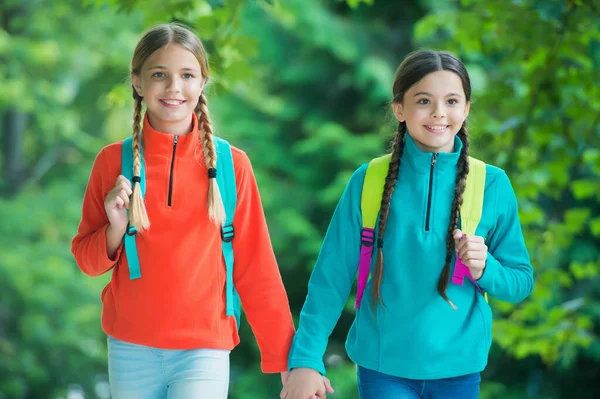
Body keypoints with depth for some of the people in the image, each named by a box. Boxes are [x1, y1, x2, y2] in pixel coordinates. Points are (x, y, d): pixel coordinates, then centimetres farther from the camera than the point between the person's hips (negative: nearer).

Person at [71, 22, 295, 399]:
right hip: (131, 350, 2)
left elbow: (256, 268, 0)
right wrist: (116, 228, -13)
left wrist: (288, 357, -2)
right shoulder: (114, 161, -1)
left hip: (205, 351, -2)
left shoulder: (232, 164, -4)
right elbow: (88, 260, 7)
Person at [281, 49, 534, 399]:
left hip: (458, 369, 1)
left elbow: (521, 282, 2)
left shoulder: (493, 185, -3)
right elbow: (332, 277, -2)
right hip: (384, 368, -1)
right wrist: (306, 359, -7)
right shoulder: (368, 181, -4)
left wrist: (484, 268, -18)